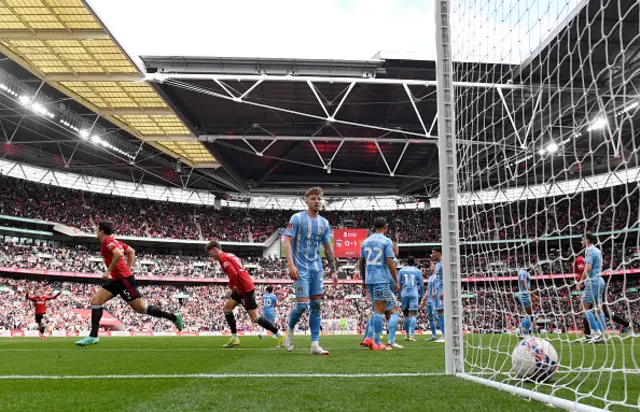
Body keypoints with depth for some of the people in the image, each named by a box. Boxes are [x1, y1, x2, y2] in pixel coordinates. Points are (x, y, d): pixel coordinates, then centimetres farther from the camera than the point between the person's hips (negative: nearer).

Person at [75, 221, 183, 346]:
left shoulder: (107, 241, -12)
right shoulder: (114, 241, 15)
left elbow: (118, 254, -29)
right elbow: (131, 252, 20)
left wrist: (108, 271, -20)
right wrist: (127, 269, 18)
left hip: (123, 279, -10)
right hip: (117, 279, 10)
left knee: (141, 308, -4)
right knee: (95, 301, 4)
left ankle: (173, 317, 5)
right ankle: (93, 336, 4)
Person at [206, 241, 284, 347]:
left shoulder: (223, 258, -12)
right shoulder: (229, 255, 18)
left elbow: (233, 273, -25)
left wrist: (231, 285, -8)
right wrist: (233, 286, 12)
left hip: (245, 289, -10)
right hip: (242, 288, 10)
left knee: (255, 318, -7)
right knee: (226, 308, 14)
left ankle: (280, 335, -1)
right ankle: (234, 339, 16)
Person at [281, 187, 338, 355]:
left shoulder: (324, 223, 11)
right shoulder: (297, 218, -4)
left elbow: (328, 248, 16)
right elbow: (287, 241, -9)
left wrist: (334, 270, 13)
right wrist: (291, 265, -20)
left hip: (317, 268, 6)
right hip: (301, 268, -5)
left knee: (316, 305, 4)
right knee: (302, 304, -11)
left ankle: (315, 344, 8)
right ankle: (290, 329, 18)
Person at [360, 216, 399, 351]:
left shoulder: (366, 241, 12)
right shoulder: (386, 241, -7)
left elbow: (361, 262, 15)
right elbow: (390, 263, -12)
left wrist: (363, 279, 24)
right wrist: (396, 281, -7)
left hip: (369, 279, 7)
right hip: (381, 279, -7)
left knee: (377, 309, 17)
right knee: (379, 310, -3)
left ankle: (369, 337, 11)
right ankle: (377, 343, -1)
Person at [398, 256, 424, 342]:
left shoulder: (402, 270, 9)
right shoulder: (417, 271, 6)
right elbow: (421, 284, 8)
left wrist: (399, 294, 16)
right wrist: (420, 296, 17)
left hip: (404, 294, 2)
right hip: (414, 294, -2)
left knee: (406, 314, 13)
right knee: (413, 315, -6)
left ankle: (407, 334, 19)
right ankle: (411, 335, -18)